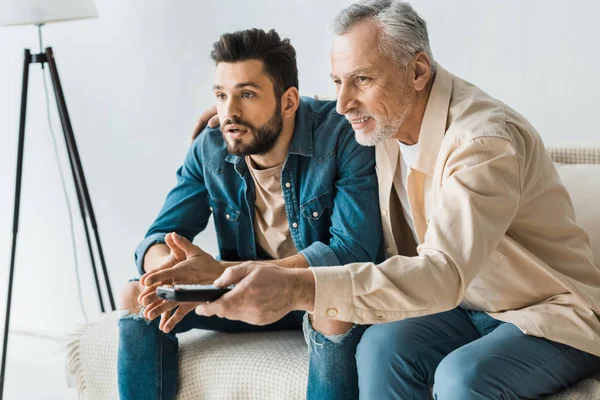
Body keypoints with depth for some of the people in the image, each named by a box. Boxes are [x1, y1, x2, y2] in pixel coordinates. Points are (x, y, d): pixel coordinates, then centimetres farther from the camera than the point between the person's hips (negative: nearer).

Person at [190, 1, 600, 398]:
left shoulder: (483, 140, -28)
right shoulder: (389, 120, -3)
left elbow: (446, 272, -40)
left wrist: (301, 288, -51)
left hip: (551, 311, -6)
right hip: (467, 306, 7)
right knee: (382, 345, -23)